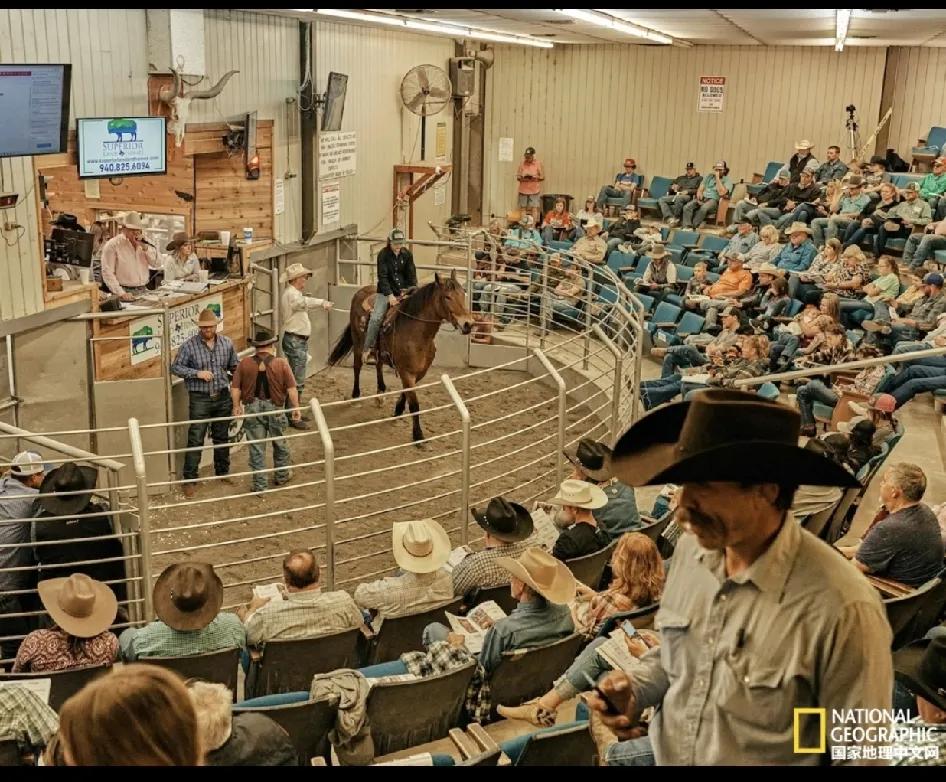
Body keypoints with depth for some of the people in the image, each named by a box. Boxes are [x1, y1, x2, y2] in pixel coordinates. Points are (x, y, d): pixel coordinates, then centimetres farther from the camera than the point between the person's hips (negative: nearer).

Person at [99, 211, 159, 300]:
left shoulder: (142, 242, 12)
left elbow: (156, 262, 7)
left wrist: (144, 247, -7)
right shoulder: (112, 245, -5)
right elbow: (107, 273, -10)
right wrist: (121, 293, -18)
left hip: (143, 291, 5)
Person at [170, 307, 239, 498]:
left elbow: (234, 367, 14)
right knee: (195, 439, -4)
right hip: (200, 398, -4)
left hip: (223, 397, 4)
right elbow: (175, 367, -6)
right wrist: (197, 373, -17)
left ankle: (223, 471, 32)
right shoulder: (189, 345, -9)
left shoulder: (227, 343, 2)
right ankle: (189, 479, 3)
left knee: (222, 437, 15)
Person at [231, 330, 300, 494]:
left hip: (252, 408, 0)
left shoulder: (244, 363, -3)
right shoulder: (281, 363, -7)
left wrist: (237, 406, 12)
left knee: (256, 448, 7)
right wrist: (295, 407, 2)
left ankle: (260, 484, 11)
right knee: (280, 443, 20)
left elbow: (235, 388, -1)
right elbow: (291, 388, -8)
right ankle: (282, 475, 35)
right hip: (274, 407, 0)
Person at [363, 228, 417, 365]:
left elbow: (412, 275, 3)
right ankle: (368, 348, -8)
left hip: (403, 291, 3)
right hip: (385, 292, -3)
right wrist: (389, 295, -21)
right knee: (376, 318, -19)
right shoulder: (383, 255, -7)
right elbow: (382, 277, -12)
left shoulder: (407, 254, 2)